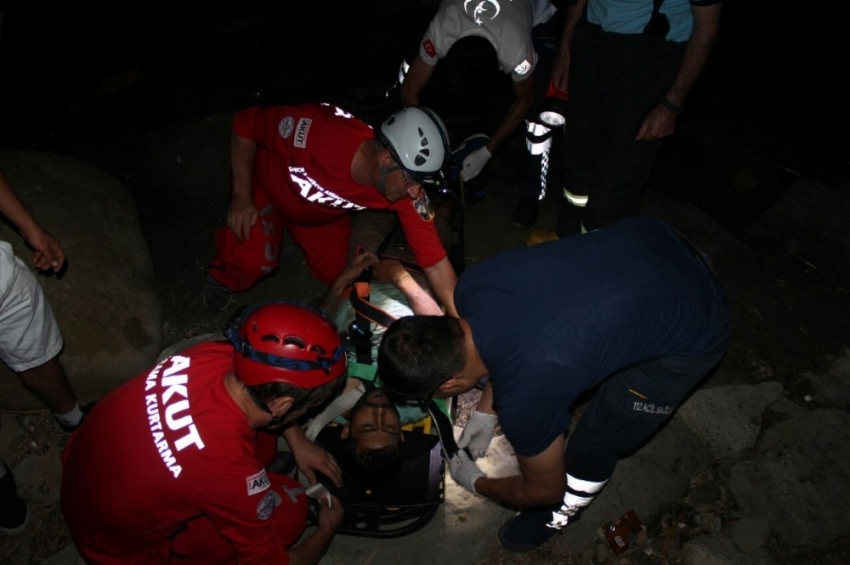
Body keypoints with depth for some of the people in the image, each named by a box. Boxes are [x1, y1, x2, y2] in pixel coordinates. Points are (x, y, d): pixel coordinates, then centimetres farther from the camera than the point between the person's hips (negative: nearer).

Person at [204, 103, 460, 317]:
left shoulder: (407, 193, -33)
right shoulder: (316, 132, -44)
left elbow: (435, 262, -28)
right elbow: (245, 123, -27)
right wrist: (241, 196, -24)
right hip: (266, 185, -3)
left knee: (336, 273, 8)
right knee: (255, 260, -23)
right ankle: (223, 275, 14)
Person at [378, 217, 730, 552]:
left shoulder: (524, 397, -32)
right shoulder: (472, 284, -17)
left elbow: (544, 489, -8)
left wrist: (476, 484, 10)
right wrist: (487, 411, 15)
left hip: (695, 329, -6)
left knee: (592, 447, 5)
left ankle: (555, 519, 35)